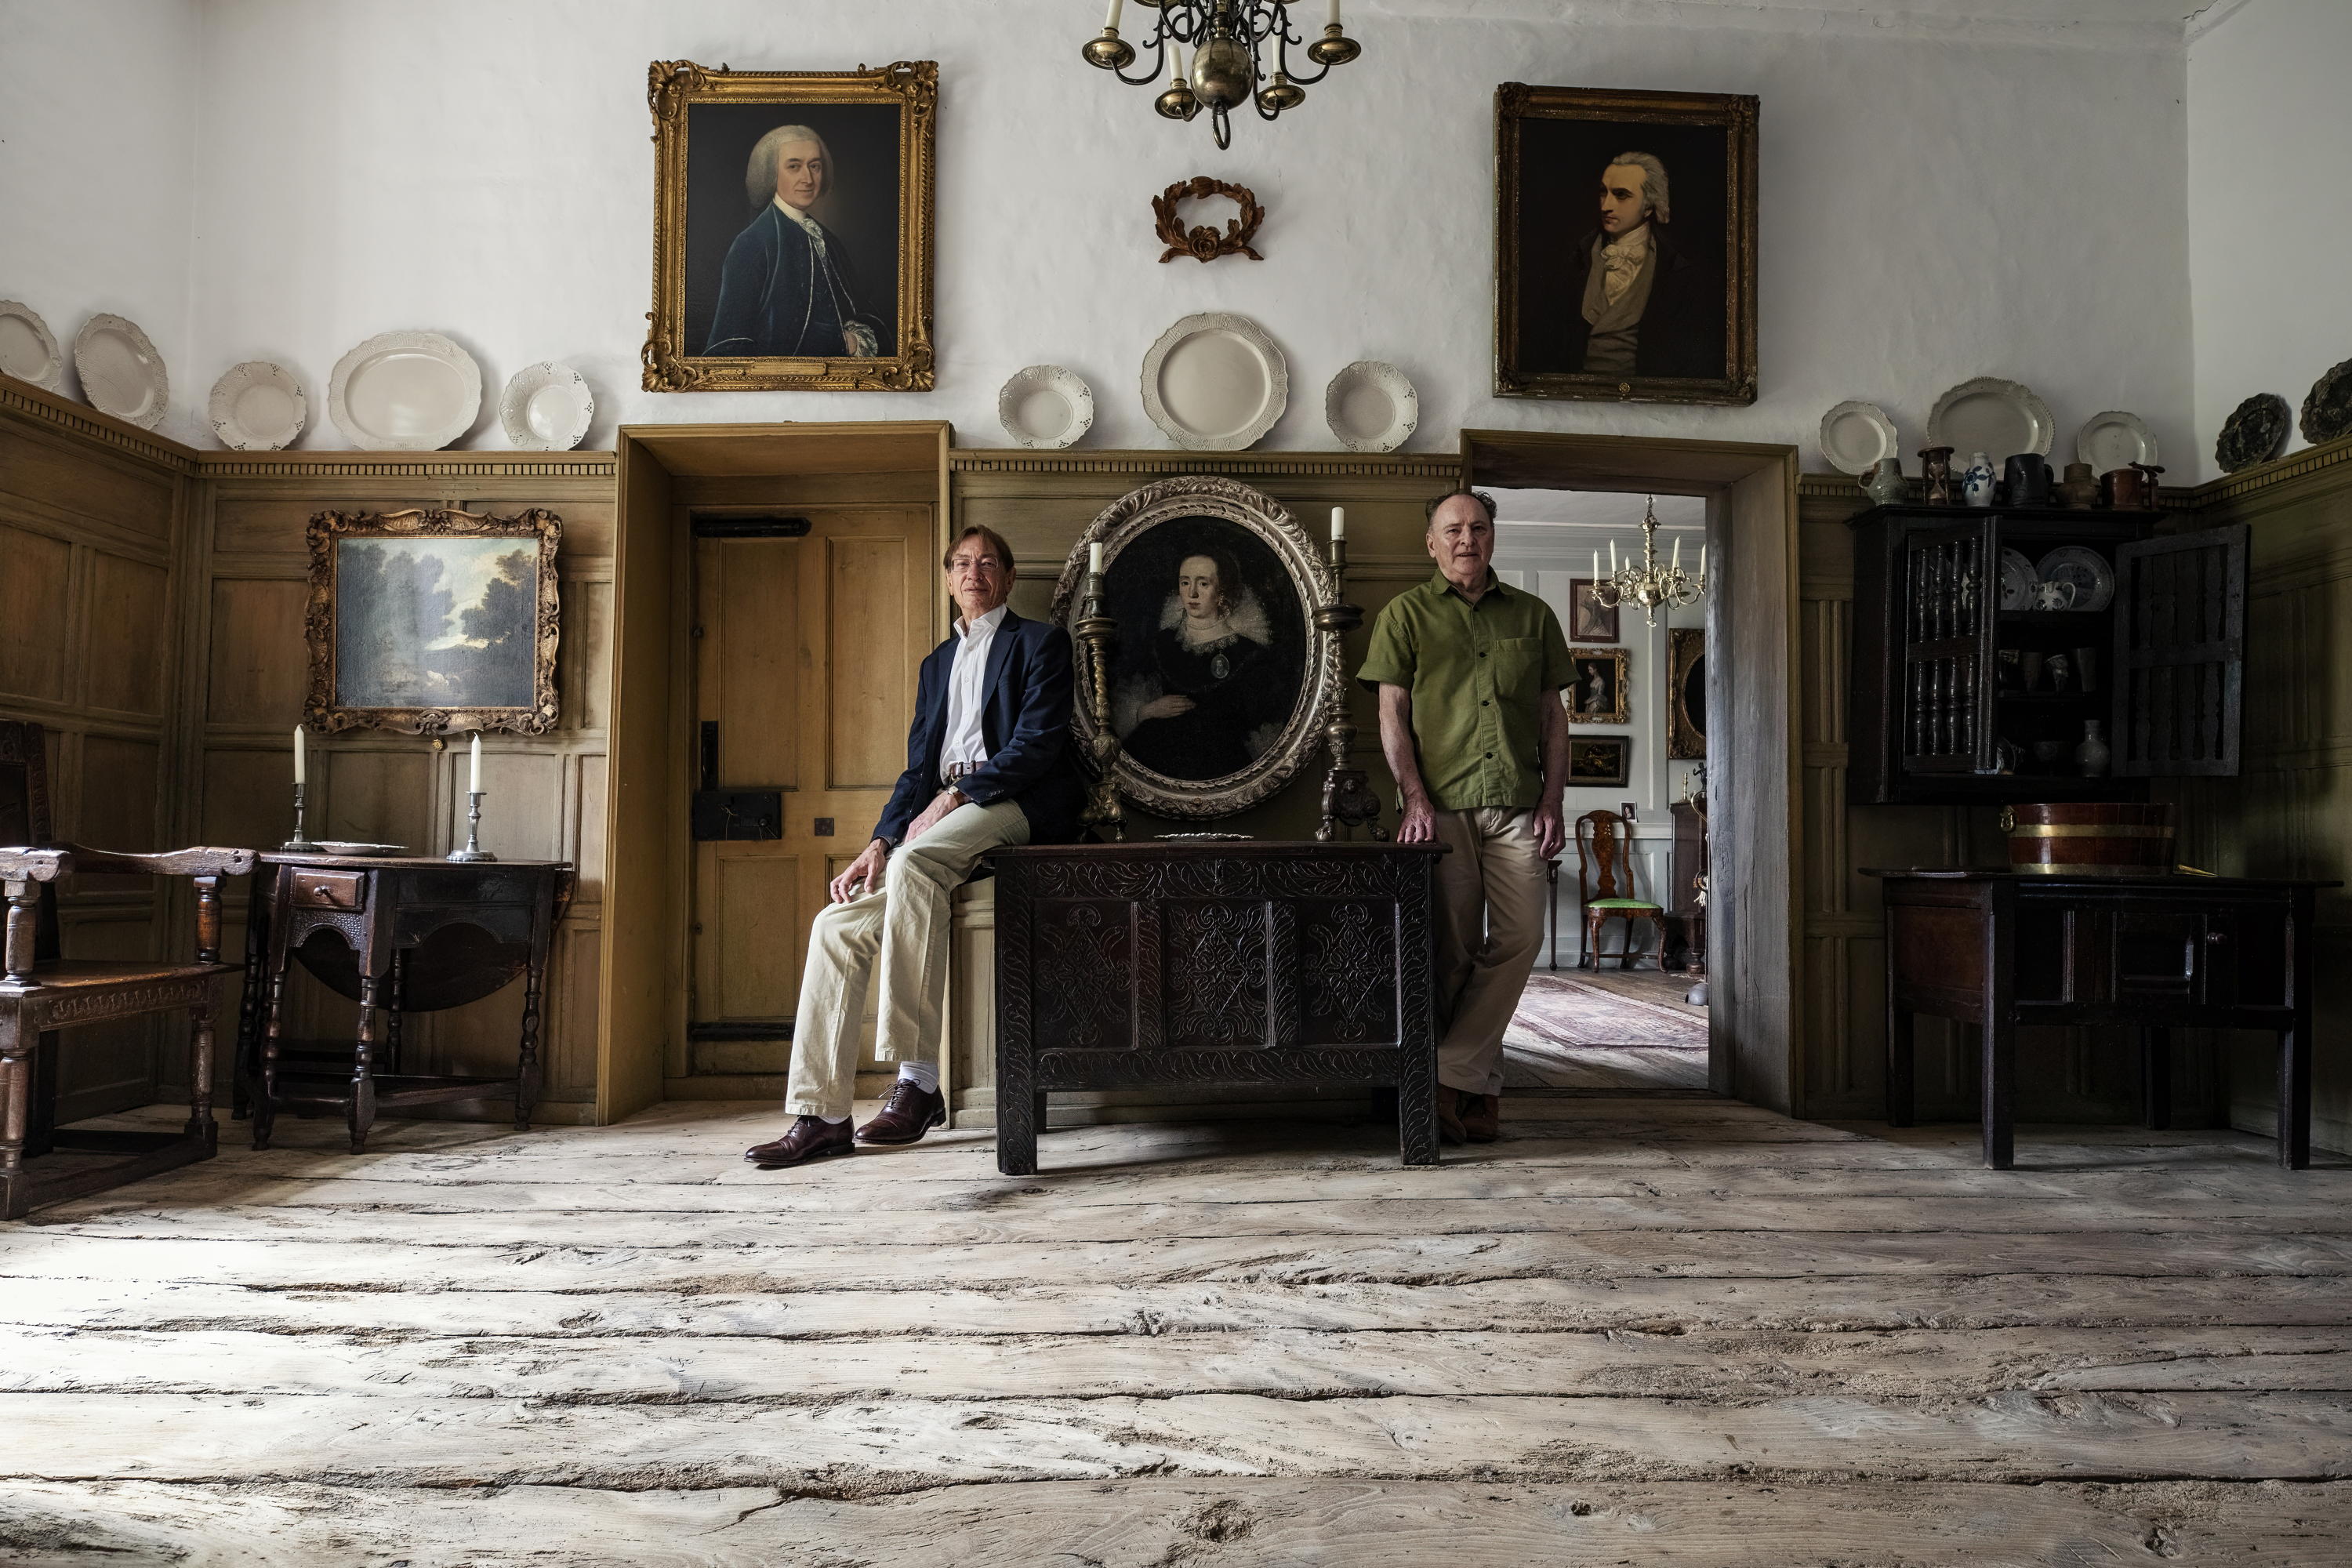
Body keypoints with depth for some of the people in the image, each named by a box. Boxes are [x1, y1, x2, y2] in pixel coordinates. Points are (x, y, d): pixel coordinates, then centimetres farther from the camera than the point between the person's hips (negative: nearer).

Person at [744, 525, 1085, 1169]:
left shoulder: (1039, 642, 6)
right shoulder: (937, 663, 25)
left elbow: (1038, 742, -8)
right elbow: (919, 768, 18)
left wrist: (955, 797, -15)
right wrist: (880, 843, 1)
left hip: (1015, 806, -7)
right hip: (941, 819, 7)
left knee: (915, 861, -36)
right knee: (838, 926, -12)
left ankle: (918, 1078, -34)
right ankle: (821, 1116, -9)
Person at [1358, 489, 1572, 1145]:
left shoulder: (1533, 615, 16)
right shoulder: (1405, 614, 9)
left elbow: (1553, 716, 15)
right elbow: (1392, 716, 2)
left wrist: (1552, 801, 4)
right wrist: (1415, 798, -9)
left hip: (1516, 807, 2)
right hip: (1441, 807, -2)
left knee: (1519, 939, -11)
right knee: (1454, 951, -1)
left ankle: (1449, 1078, -6)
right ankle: (1480, 1089, 10)